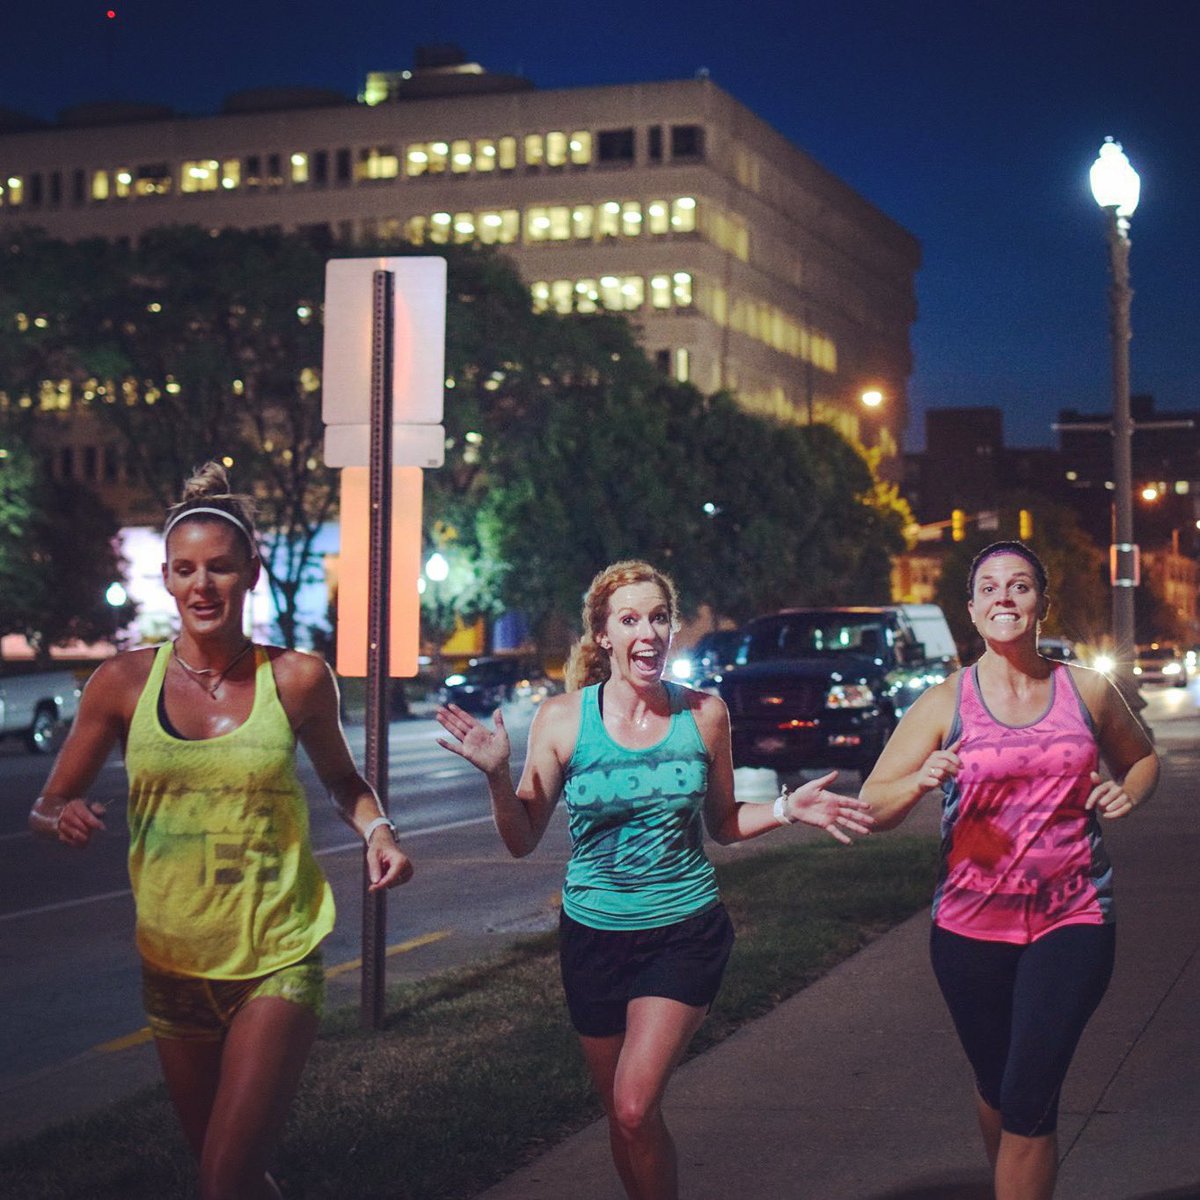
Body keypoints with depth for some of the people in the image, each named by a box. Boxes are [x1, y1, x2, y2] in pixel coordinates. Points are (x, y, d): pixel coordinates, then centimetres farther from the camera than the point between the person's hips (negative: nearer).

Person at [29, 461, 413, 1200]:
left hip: (278, 962, -3)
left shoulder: (296, 679, -5)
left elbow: (343, 778, 13)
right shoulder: (126, 682, -3)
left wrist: (378, 831, -7)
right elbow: (48, 807, 3)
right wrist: (64, 819, -20)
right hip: (175, 964, 3)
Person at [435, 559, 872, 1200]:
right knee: (618, 1113, 13)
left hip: (686, 931, -1)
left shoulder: (703, 714, -4)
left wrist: (789, 809, -8)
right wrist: (497, 775, -20)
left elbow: (722, 824, 8)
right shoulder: (563, 719, -8)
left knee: (636, 1109, -14)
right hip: (594, 934, 1)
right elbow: (523, 840, -4)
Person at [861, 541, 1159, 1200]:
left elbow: (1141, 758, 21)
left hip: (1072, 919, -1)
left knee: (1029, 1101, -11)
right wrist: (920, 780, -26)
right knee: (995, 1088, 16)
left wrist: (1128, 794, -2)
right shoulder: (945, 703, -2)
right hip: (971, 923, 1)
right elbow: (873, 808, -5)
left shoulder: (1088, 691, 2)